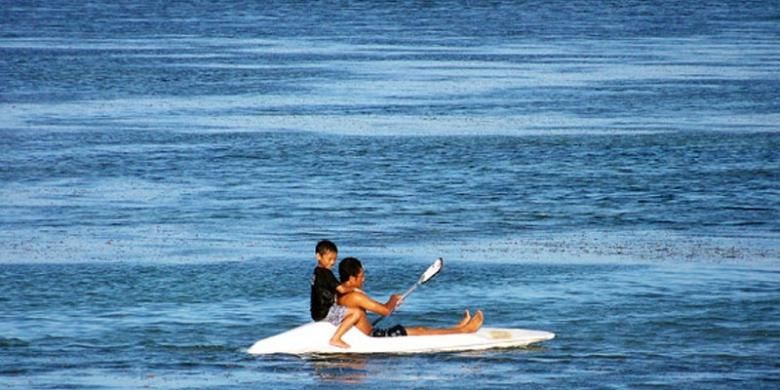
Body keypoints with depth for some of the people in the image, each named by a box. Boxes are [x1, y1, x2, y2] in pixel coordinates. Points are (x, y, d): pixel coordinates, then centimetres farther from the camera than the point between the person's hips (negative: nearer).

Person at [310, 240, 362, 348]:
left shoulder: (316, 272, 16)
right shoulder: (326, 273, -15)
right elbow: (341, 289, -19)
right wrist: (354, 289, -1)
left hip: (317, 312, 10)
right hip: (324, 312, -10)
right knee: (356, 313, -19)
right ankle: (335, 338, -20)